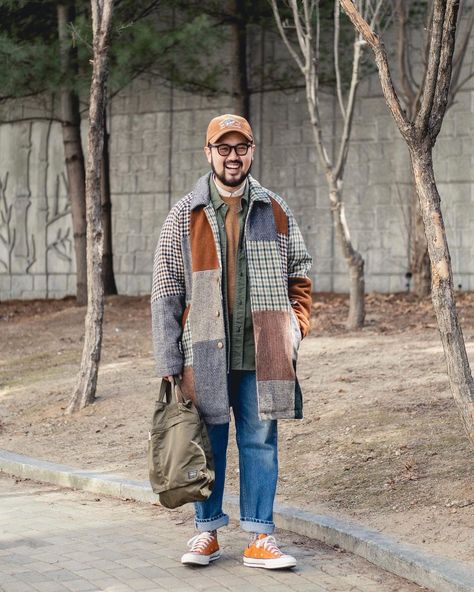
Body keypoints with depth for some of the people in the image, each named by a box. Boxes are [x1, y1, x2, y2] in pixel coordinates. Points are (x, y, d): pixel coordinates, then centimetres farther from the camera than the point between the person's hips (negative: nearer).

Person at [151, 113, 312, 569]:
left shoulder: (276, 212, 7)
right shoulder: (184, 216, 2)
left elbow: (299, 276, 15)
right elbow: (166, 292, 1)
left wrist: (294, 331, 2)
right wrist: (169, 363, -5)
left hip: (260, 355, 1)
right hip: (204, 355, -1)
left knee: (260, 441, 4)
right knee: (208, 443, 7)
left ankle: (260, 538, 11)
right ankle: (207, 532, 19)